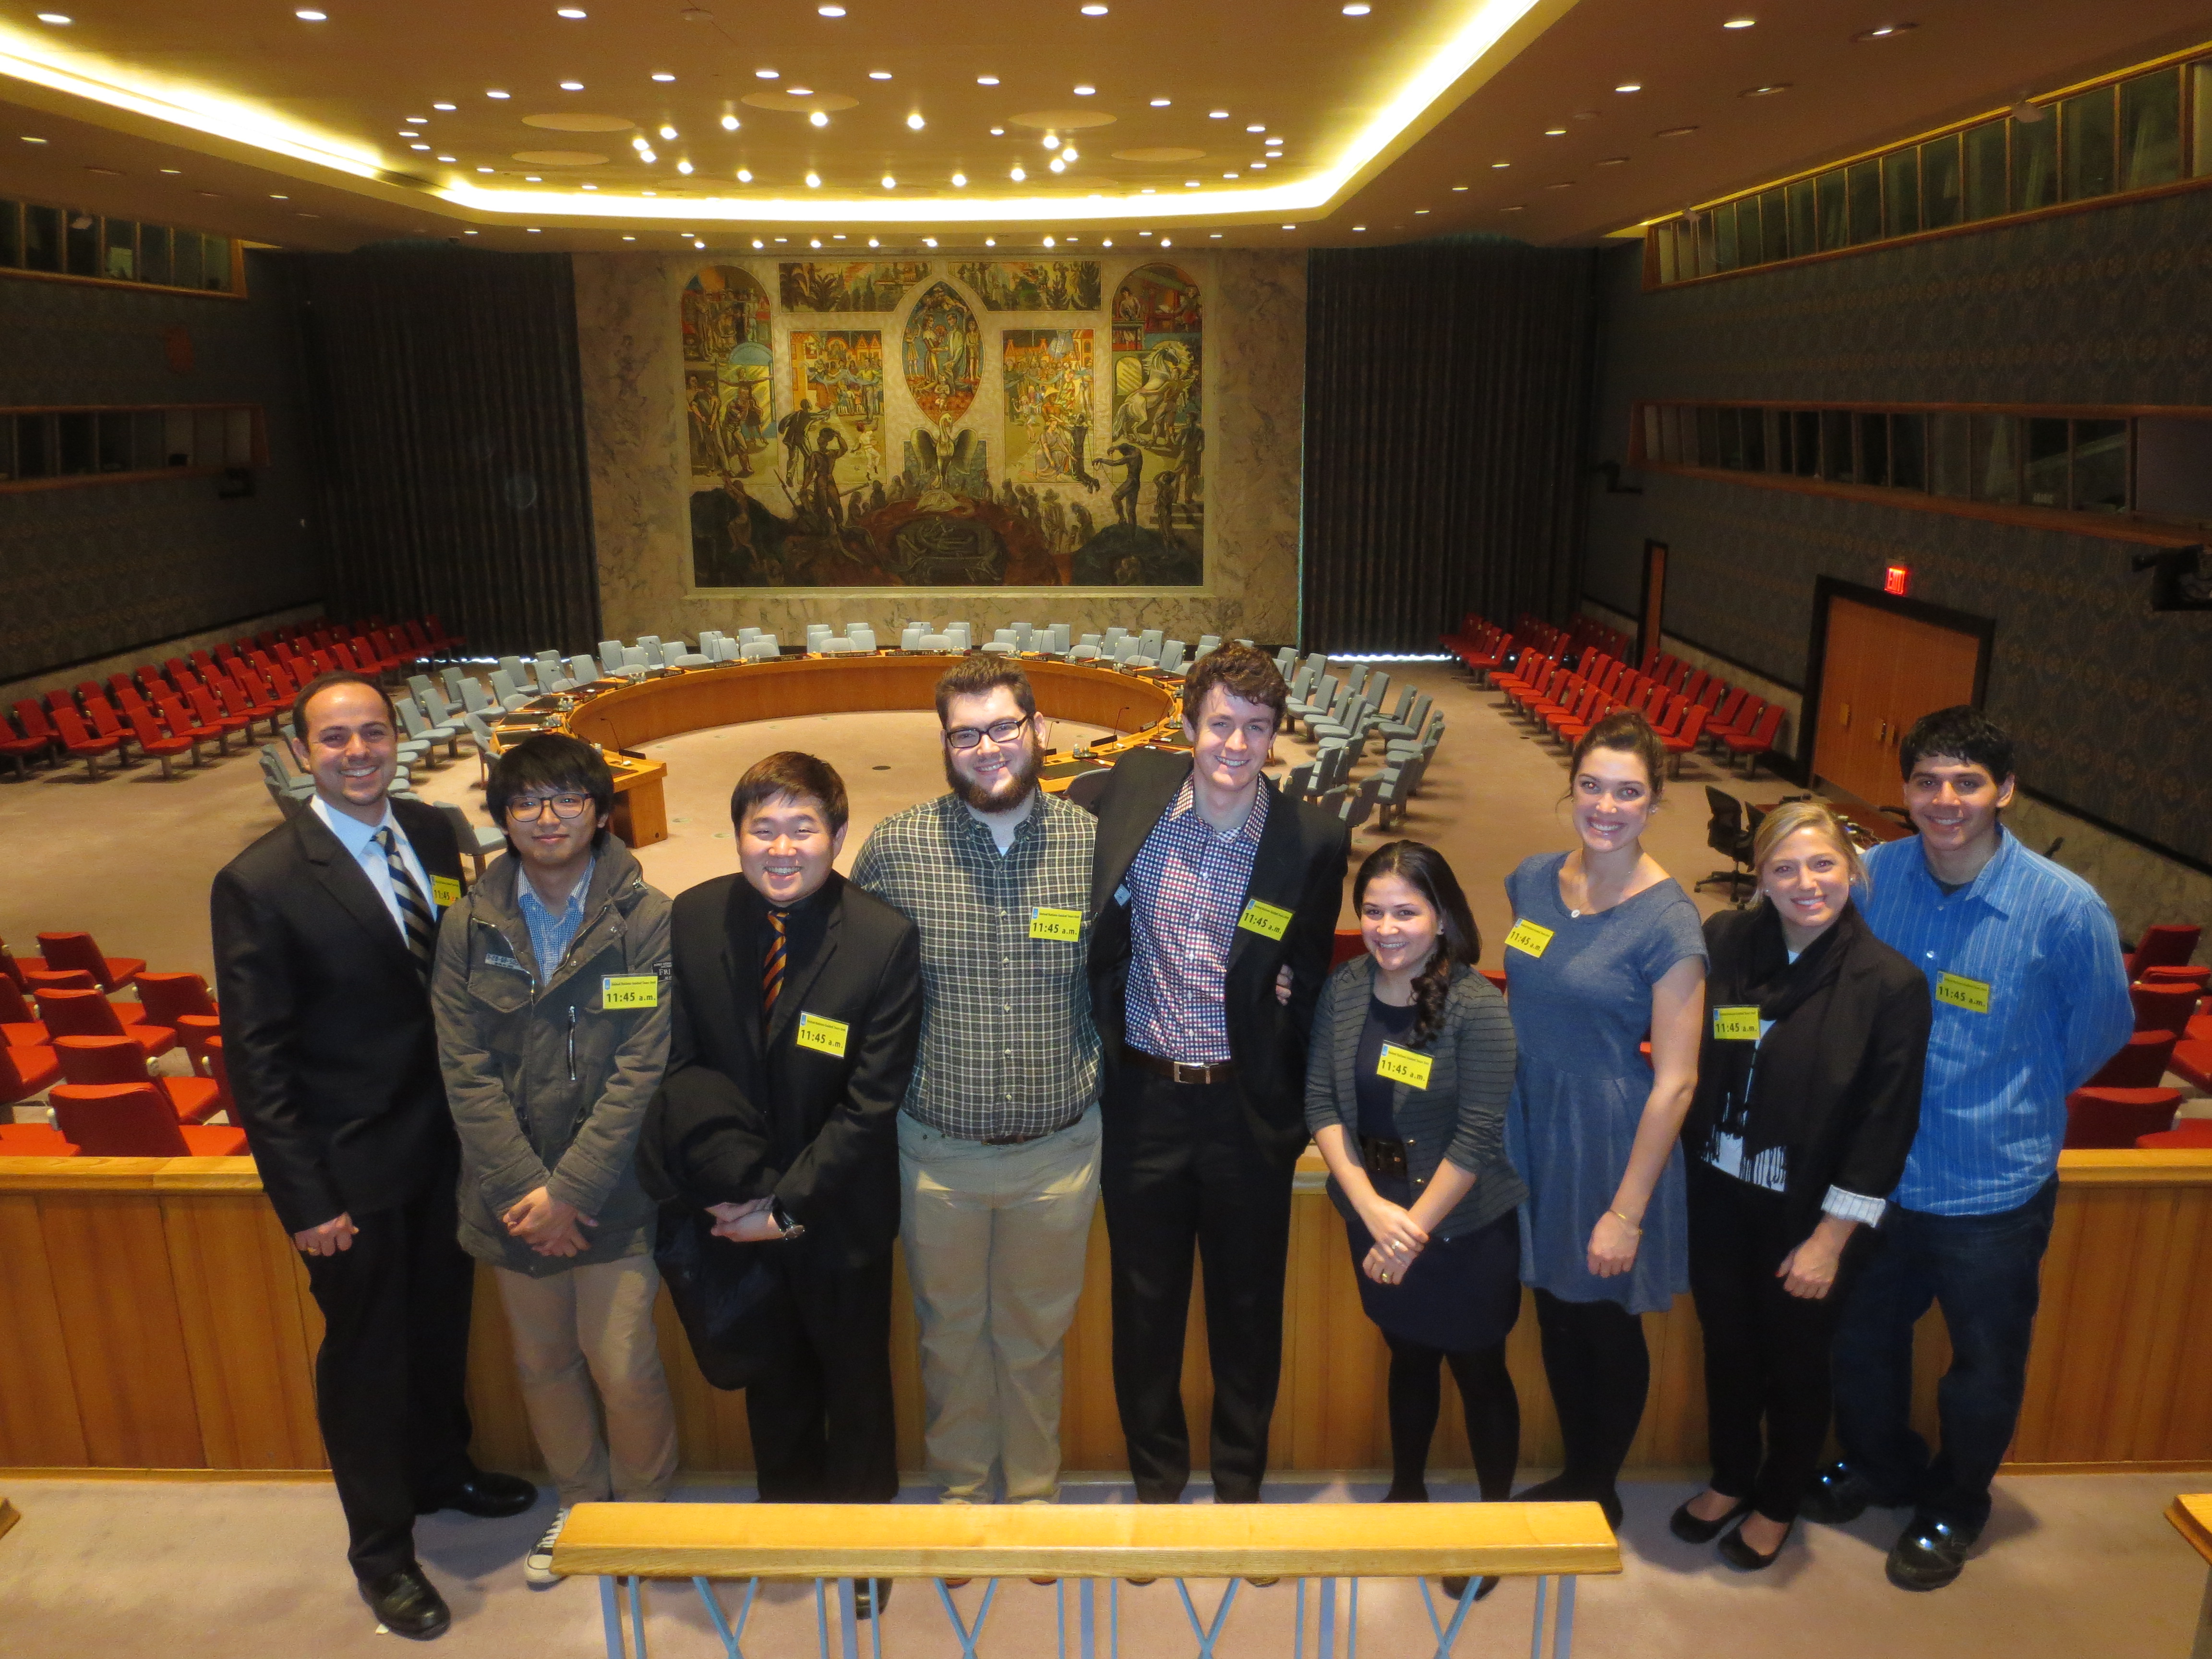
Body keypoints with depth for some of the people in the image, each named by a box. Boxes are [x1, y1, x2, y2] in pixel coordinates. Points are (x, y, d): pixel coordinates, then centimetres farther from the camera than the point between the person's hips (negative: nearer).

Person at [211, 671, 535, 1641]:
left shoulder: (435, 835, -2)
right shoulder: (260, 883, -17)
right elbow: (256, 1059, -14)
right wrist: (305, 1199, -14)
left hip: (449, 1142, 5)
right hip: (353, 1166, -5)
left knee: (442, 1324, 24)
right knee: (365, 1354, 14)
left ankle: (442, 1469, 50)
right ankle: (381, 1549, 35)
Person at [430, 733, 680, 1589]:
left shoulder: (646, 920, -12)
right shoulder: (469, 925, -2)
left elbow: (642, 1069, -13)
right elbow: (465, 1070, -4)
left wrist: (570, 1189, -15)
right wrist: (524, 1189, -11)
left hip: (613, 1191, -3)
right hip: (511, 1191, 3)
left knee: (623, 1369, 2)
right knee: (543, 1364, 17)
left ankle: (645, 1511, 29)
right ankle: (580, 1500, 42)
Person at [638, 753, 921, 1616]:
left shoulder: (885, 939, -20)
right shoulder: (691, 920, -10)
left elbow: (871, 1101, -17)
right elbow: (681, 1063, -4)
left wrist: (790, 1205, -17)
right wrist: (741, 1183, -14)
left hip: (839, 1211, -2)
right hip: (736, 1204, 3)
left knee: (855, 1380, 18)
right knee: (772, 1377, 22)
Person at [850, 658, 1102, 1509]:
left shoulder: (1095, 842, -8)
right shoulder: (893, 847, -9)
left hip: (1059, 1148, 0)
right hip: (937, 1151, 0)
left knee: (1035, 1335, 19)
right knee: (949, 1332, 19)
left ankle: (1034, 1493, 42)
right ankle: (961, 1487, 43)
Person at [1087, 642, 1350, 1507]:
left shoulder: (1314, 840, -10)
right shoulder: (1134, 788, -7)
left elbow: (1309, 983, 1)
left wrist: (1296, 1111, 0)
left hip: (1248, 1108, -1)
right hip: (1144, 1100, 1)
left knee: (1248, 1308, 16)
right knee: (1144, 1304, 16)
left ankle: (1240, 1479, 40)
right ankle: (1156, 1474, 39)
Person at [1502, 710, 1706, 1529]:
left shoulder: (1668, 921, -18)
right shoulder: (1533, 880, -1)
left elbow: (1675, 1082, -17)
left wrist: (1628, 1211, -16)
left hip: (1611, 1136, -5)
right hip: (1531, 1124, 5)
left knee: (1608, 1328, 14)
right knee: (1556, 1316, 19)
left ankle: (1599, 1492, 37)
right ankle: (1573, 1474, 41)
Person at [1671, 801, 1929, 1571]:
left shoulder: (1890, 984, -17)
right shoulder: (1723, 943, -8)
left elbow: (1885, 1128, -13)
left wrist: (1831, 1238, -12)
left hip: (1809, 1216, -3)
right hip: (1720, 1196, 3)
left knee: (1796, 1362, 17)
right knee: (1727, 1346, 19)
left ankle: (1777, 1505, 41)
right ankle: (1730, 1479, 44)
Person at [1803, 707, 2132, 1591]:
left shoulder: (2066, 909, -20)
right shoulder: (1874, 876, -11)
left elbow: (2103, 1027, -2)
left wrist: (2021, 1097, 5)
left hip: (1995, 1182, -3)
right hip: (1878, 1171, 3)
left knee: (1984, 1366, 18)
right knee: (1860, 1335, 22)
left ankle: (1954, 1507, 45)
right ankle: (1877, 1464, 50)